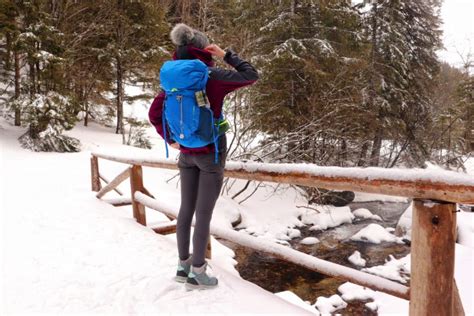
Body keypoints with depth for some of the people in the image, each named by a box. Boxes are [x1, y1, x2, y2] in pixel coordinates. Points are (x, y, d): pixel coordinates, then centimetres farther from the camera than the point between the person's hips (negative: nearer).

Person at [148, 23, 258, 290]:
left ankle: (183, 265, 27)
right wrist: (226, 55, 0)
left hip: (186, 153, 6)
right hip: (211, 154, -6)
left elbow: (154, 113, 6)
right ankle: (196, 274, 14)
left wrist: (169, 139, 9)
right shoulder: (212, 76, -14)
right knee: (204, 213, 2)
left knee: (186, 209, 14)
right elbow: (251, 76, -5)